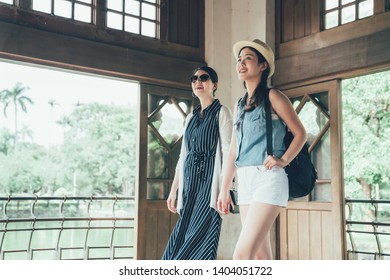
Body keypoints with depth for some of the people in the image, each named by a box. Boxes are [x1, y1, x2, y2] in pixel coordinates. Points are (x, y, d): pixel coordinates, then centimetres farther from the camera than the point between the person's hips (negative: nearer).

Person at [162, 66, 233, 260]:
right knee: (179, 243, 2)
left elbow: (228, 152, -8)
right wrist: (174, 189, 16)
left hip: (210, 183, -6)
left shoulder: (221, 112, 1)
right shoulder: (190, 118, 20)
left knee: (199, 243, -12)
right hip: (190, 186, 7)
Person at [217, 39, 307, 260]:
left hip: (268, 179, -7)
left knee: (242, 254, -16)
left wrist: (283, 160, -14)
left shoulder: (272, 97, -1)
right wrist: (224, 189, 15)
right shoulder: (240, 105, 18)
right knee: (260, 254, 9)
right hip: (245, 182, 7)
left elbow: (300, 133, 1)